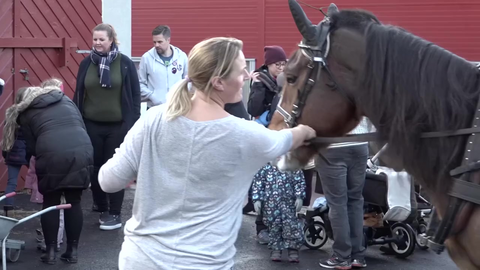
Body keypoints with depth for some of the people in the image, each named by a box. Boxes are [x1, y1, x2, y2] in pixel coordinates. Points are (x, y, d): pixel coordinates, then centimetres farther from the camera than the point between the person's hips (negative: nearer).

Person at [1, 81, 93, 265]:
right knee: (74, 202, 15)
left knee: (50, 203, 15)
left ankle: (50, 252, 18)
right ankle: (73, 251, 19)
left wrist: (40, 159, 32)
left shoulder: (26, 112, 19)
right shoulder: (66, 100, 29)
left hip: (53, 156, -3)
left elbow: (31, 147, 13)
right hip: (83, 152, 3)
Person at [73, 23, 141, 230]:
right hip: (91, 125, 3)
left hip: (118, 125, -3)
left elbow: (135, 94, -2)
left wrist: (134, 122, -6)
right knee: (95, 168, 10)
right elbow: (78, 94, 9)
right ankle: (101, 207, 27)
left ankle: (115, 213, 12)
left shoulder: (125, 63, -5)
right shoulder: (86, 63, 4)